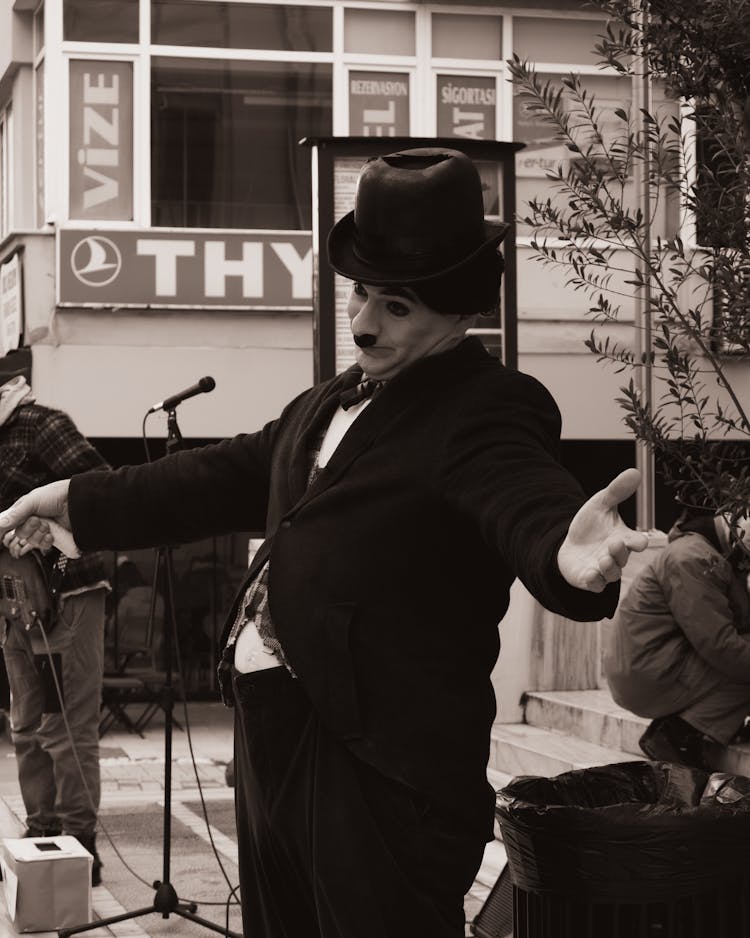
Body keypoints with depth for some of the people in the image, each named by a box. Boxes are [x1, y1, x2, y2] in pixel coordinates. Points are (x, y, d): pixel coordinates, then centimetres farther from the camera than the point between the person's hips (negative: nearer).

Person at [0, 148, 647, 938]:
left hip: (379, 762, -9)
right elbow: (225, 477, 26)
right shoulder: (330, 404, 16)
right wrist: (75, 500, 32)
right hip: (270, 733, 9)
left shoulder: (488, 410, -12)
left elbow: (529, 502, -32)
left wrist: (571, 555, -56)